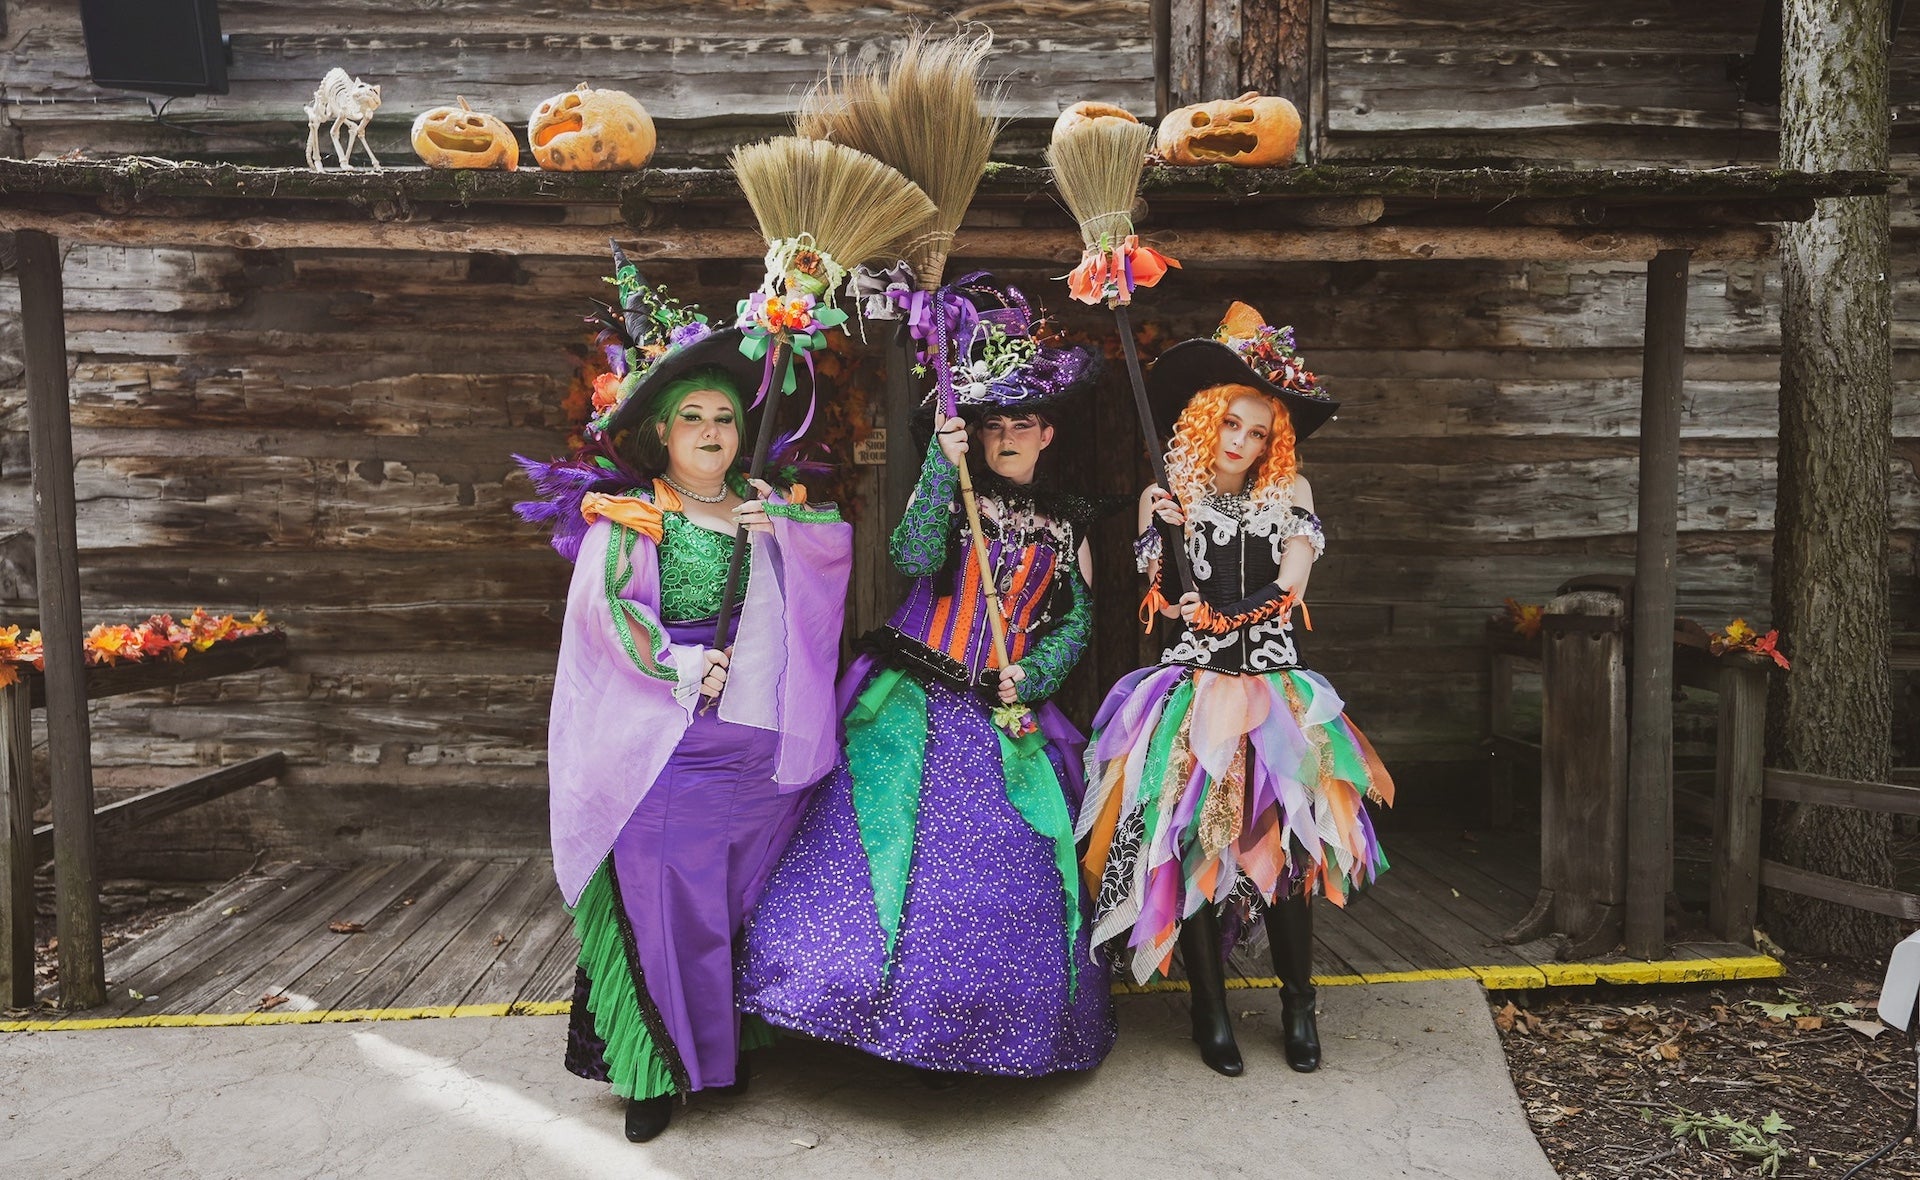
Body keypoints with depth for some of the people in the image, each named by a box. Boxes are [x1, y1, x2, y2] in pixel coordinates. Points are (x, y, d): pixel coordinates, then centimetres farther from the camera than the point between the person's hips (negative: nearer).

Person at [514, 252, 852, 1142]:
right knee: (661, 901, -2)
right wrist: (680, 667, -16)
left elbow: (838, 543, 0)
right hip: (663, 747, -3)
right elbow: (604, 608, -9)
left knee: (742, 902, 11)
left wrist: (784, 518, -18)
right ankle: (658, 1069, 12)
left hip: (759, 747, 4)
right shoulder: (626, 515, 2)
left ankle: (731, 1048, 27)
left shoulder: (768, 510, 14)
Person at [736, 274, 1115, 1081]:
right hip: (913, 703, -2)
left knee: (1002, 870, 1)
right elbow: (914, 557, -16)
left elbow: (1075, 622, 9)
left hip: (1005, 718, 2)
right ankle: (888, 1010, 3)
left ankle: (954, 1029, 18)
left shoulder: (1066, 523, 12)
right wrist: (942, 461, -20)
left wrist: (1028, 678, -7)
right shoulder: (953, 495, 4)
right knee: (885, 841, -13)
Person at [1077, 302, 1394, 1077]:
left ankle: (1298, 1002, 13)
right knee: (1190, 844, -5)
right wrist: (1165, 536, -20)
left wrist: (1219, 615, -13)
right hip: (1192, 693, -1)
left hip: (1274, 690, 1)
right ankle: (1211, 1009, 10)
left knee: (1288, 840, -6)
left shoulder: (1289, 492, 9)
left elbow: (1290, 587, -2)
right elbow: (1163, 600, -5)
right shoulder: (1166, 495, 4)